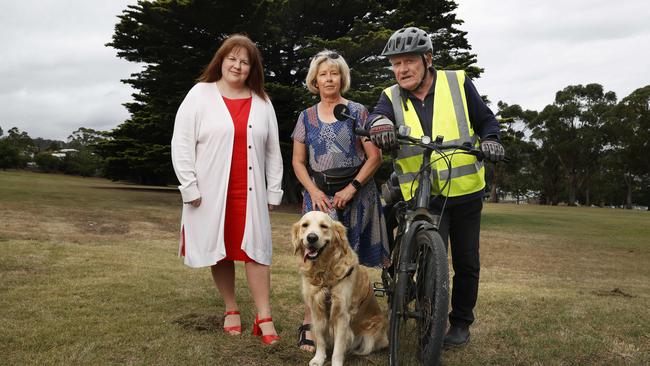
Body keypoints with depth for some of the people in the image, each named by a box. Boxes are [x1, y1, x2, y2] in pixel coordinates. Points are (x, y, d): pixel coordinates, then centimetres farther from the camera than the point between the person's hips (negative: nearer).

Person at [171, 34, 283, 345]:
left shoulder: (262, 102, 10)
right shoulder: (200, 95, 2)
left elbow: (273, 150, 11)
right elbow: (182, 144, -2)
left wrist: (273, 191, 7)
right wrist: (190, 188, -8)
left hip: (250, 192, 2)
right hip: (211, 192, -1)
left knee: (255, 250, -3)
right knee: (220, 251, 7)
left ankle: (264, 317, 2)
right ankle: (231, 310, 22)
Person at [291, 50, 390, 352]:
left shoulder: (357, 112, 3)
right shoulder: (307, 117, 11)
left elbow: (374, 157, -1)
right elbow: (298, 162, 10)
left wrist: (352, 188, -11)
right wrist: (314, 191, -5)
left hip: (355, 193, -1)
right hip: (319, 194, 1)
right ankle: (310, 324, -7)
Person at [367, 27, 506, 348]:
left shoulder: (458, 83, 0)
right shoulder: (391, 97, 1)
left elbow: (486, 120, 6)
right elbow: (377, 115, -21)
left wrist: (489, 140, -14)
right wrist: (380, 124, -43)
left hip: (465, 192, 1)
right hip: (424, 197, -1)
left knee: (466, 263, 10)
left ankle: (461, 322, 30)